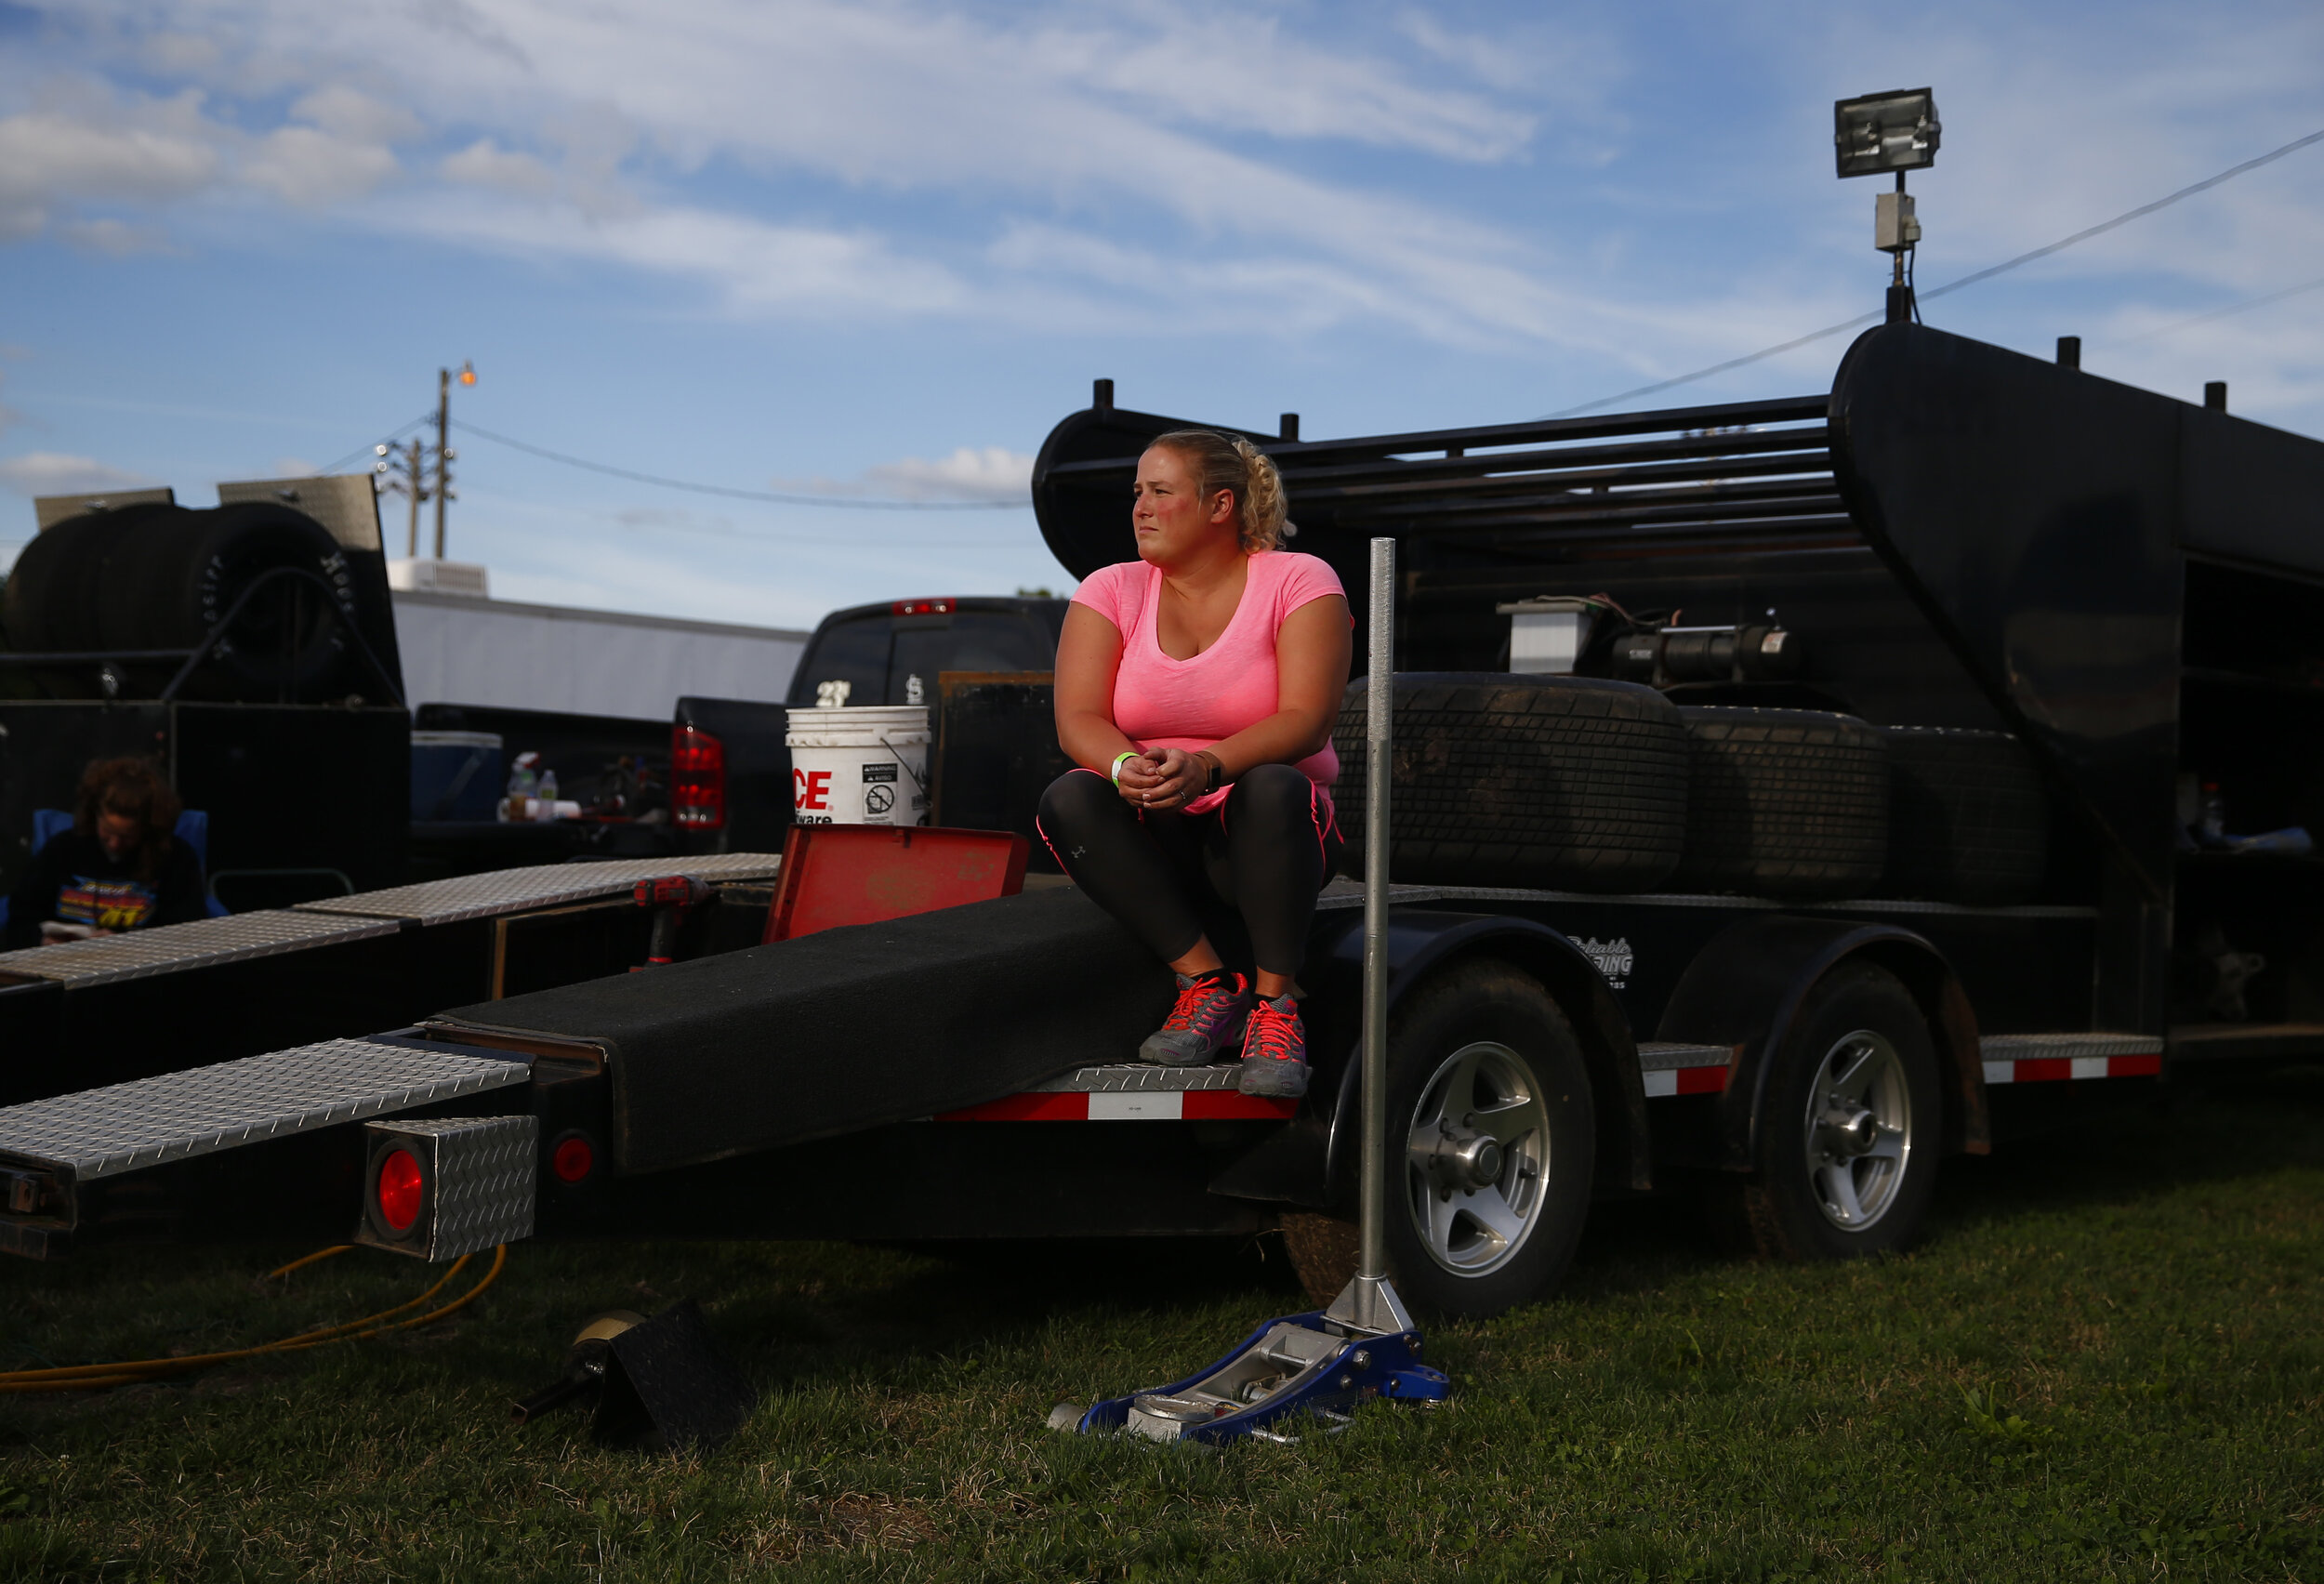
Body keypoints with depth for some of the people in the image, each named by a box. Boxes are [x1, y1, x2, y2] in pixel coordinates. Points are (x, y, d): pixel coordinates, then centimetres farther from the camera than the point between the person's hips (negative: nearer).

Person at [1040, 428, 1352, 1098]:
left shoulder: (1300, 581, -3)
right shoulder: (1112, 590, 6)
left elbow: (1307, 720, -16)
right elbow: (1077, 718, -6)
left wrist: (1206, 767, -34)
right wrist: (1125, 765, -31)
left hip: (1262, 838, -3)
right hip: (1154, 840, 3)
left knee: (1272, 787, -35)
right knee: (1068, 799, -27)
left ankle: (1275, 1002, -27)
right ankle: (1207, 982, -27)